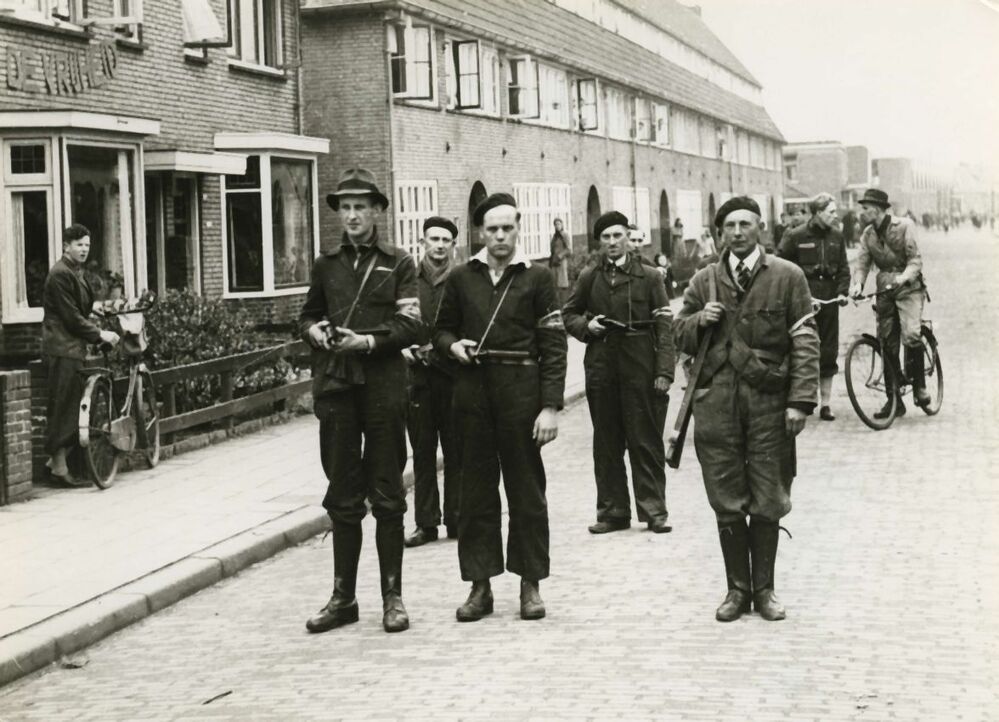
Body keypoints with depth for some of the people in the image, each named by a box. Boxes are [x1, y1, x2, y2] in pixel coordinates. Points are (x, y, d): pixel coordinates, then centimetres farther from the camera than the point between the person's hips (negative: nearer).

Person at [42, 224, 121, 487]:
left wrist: (97, 331, 10)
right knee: (63, 406, -8)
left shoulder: (76, 272, 18)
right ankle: (59, 465, -5)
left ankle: (56, 459, 16)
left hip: (74, 346, 10)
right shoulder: (60, 274, -13)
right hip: (62, 349, -10)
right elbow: (70, 317, -17)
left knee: (72, 405, 10)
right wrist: (99, 334, -13)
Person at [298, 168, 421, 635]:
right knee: (343, 496, 7)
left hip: (383, 384, -3)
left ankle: (393, 597, 10)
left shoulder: (399, 264, 3)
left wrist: (368, 341, -19)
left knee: (386, 495, 2)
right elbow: (307, 315, 23)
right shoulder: (325, 265, 13)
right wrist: (314, 330, 1)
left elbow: (410, 326, -5)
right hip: (334, 385, 3)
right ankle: (343, 597, 15)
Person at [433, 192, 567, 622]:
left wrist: (551, 406, -10)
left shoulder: (537, 278, 1)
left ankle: (530, 584, 13)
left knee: (526, 489, 4)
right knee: (476, 490, 5)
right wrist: (452, 345, -4)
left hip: (521, 392, -2)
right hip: (472, 393, 2)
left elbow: (553, 348, -2)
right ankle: (480, 586, 12)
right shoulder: (460, 278, 9)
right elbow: (442, 329, 20)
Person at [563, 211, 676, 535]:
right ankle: (612, 511, 14)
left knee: (646, 442, 0)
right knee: (606, 444, 6)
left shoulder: (649, 277, 2)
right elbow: (569, 315, 19)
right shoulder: (589, 278, 9)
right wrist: (585, 326, -4)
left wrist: (664, 371, -9)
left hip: (640, 369, -2)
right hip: (601, 368, 3)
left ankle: (654, 510, 7)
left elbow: (664, 326, -1)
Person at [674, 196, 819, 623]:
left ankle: (764, 589, 16)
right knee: (727, 504, 4)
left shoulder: (787, 277, 2)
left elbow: (805, 343, -1)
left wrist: (801, 400, -9)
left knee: (767, 504, 4)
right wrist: (698, 320, -4)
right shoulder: (704, 281, 11)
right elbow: (680, 337, 18)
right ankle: (737, 589, 16)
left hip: (769, 402, -2)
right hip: (716, 401, 2)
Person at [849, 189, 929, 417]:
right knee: (887, 344, 4)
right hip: (885, 290, 5)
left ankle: (919, 386, -7)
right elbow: (862, 263, 0)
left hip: (908, 287, -5)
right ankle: (894, 399, 11)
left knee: (910, 336, -24)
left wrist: (904, 277, -32)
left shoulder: (904, 226, -9)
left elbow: (915, 260, -13)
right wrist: (857, 283, -20)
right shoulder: (868, 234, 6)